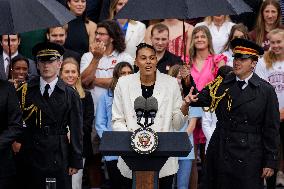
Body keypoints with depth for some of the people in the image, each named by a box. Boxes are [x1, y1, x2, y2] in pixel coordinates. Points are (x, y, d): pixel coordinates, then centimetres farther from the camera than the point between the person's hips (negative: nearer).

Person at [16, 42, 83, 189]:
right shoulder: (24, 91, 5)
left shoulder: (70, 95, 3)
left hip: (59, 158, -1)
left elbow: (76, 131, 3)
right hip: (31, 158, 1)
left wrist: (75, 162, 0)